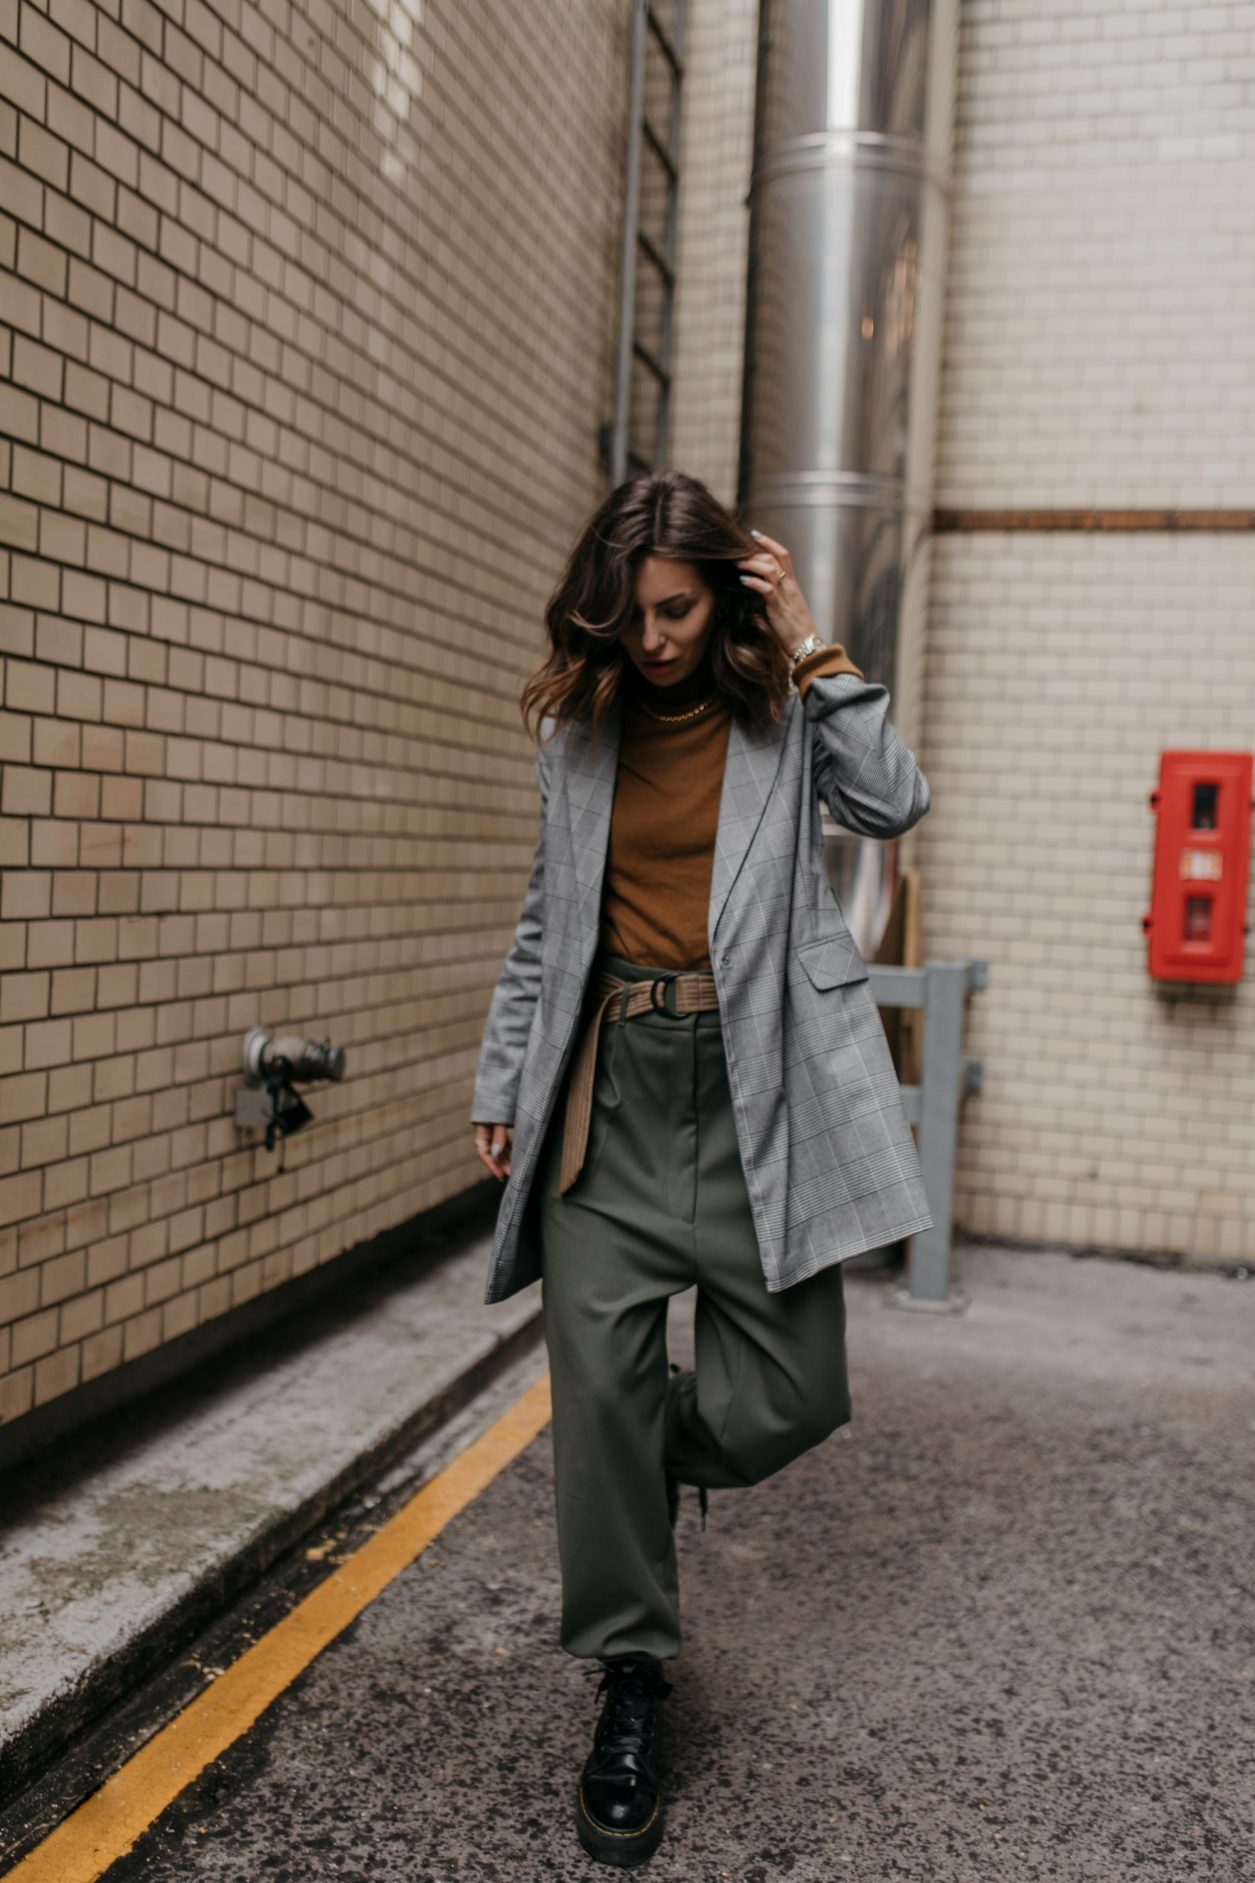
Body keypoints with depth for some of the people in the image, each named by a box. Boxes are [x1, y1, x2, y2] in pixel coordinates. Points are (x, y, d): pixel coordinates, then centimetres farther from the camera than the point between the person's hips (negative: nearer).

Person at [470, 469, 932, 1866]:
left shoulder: (781, 712, 6)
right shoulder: (581, 731, 12)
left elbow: (893, 802, -11)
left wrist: (811, 651, -8)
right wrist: (501, 1080, 14)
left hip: (754, 1083, -1)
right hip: (611, 1086, 2)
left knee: (792, 1396, 0)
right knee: (598, 1383, -2)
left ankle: (662, 1456, 36)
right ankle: (631, 1680, 18)